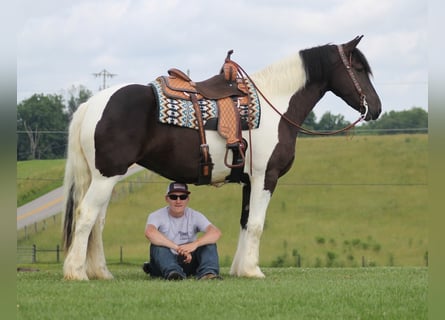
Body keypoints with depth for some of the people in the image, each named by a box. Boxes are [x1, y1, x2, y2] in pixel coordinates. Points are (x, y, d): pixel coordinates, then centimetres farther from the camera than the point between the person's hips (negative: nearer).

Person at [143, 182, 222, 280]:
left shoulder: (195, 216, -4)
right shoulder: (157, 216, -9)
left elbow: (216, 233, -23)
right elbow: (150, 233, -35)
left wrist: (195, 244, -42)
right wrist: (177, 248, -42)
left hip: (188, 262, 2)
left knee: (209, 242, -20)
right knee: (157, 244, -30)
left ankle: (208, 272, -41)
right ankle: (172, 271, -50)